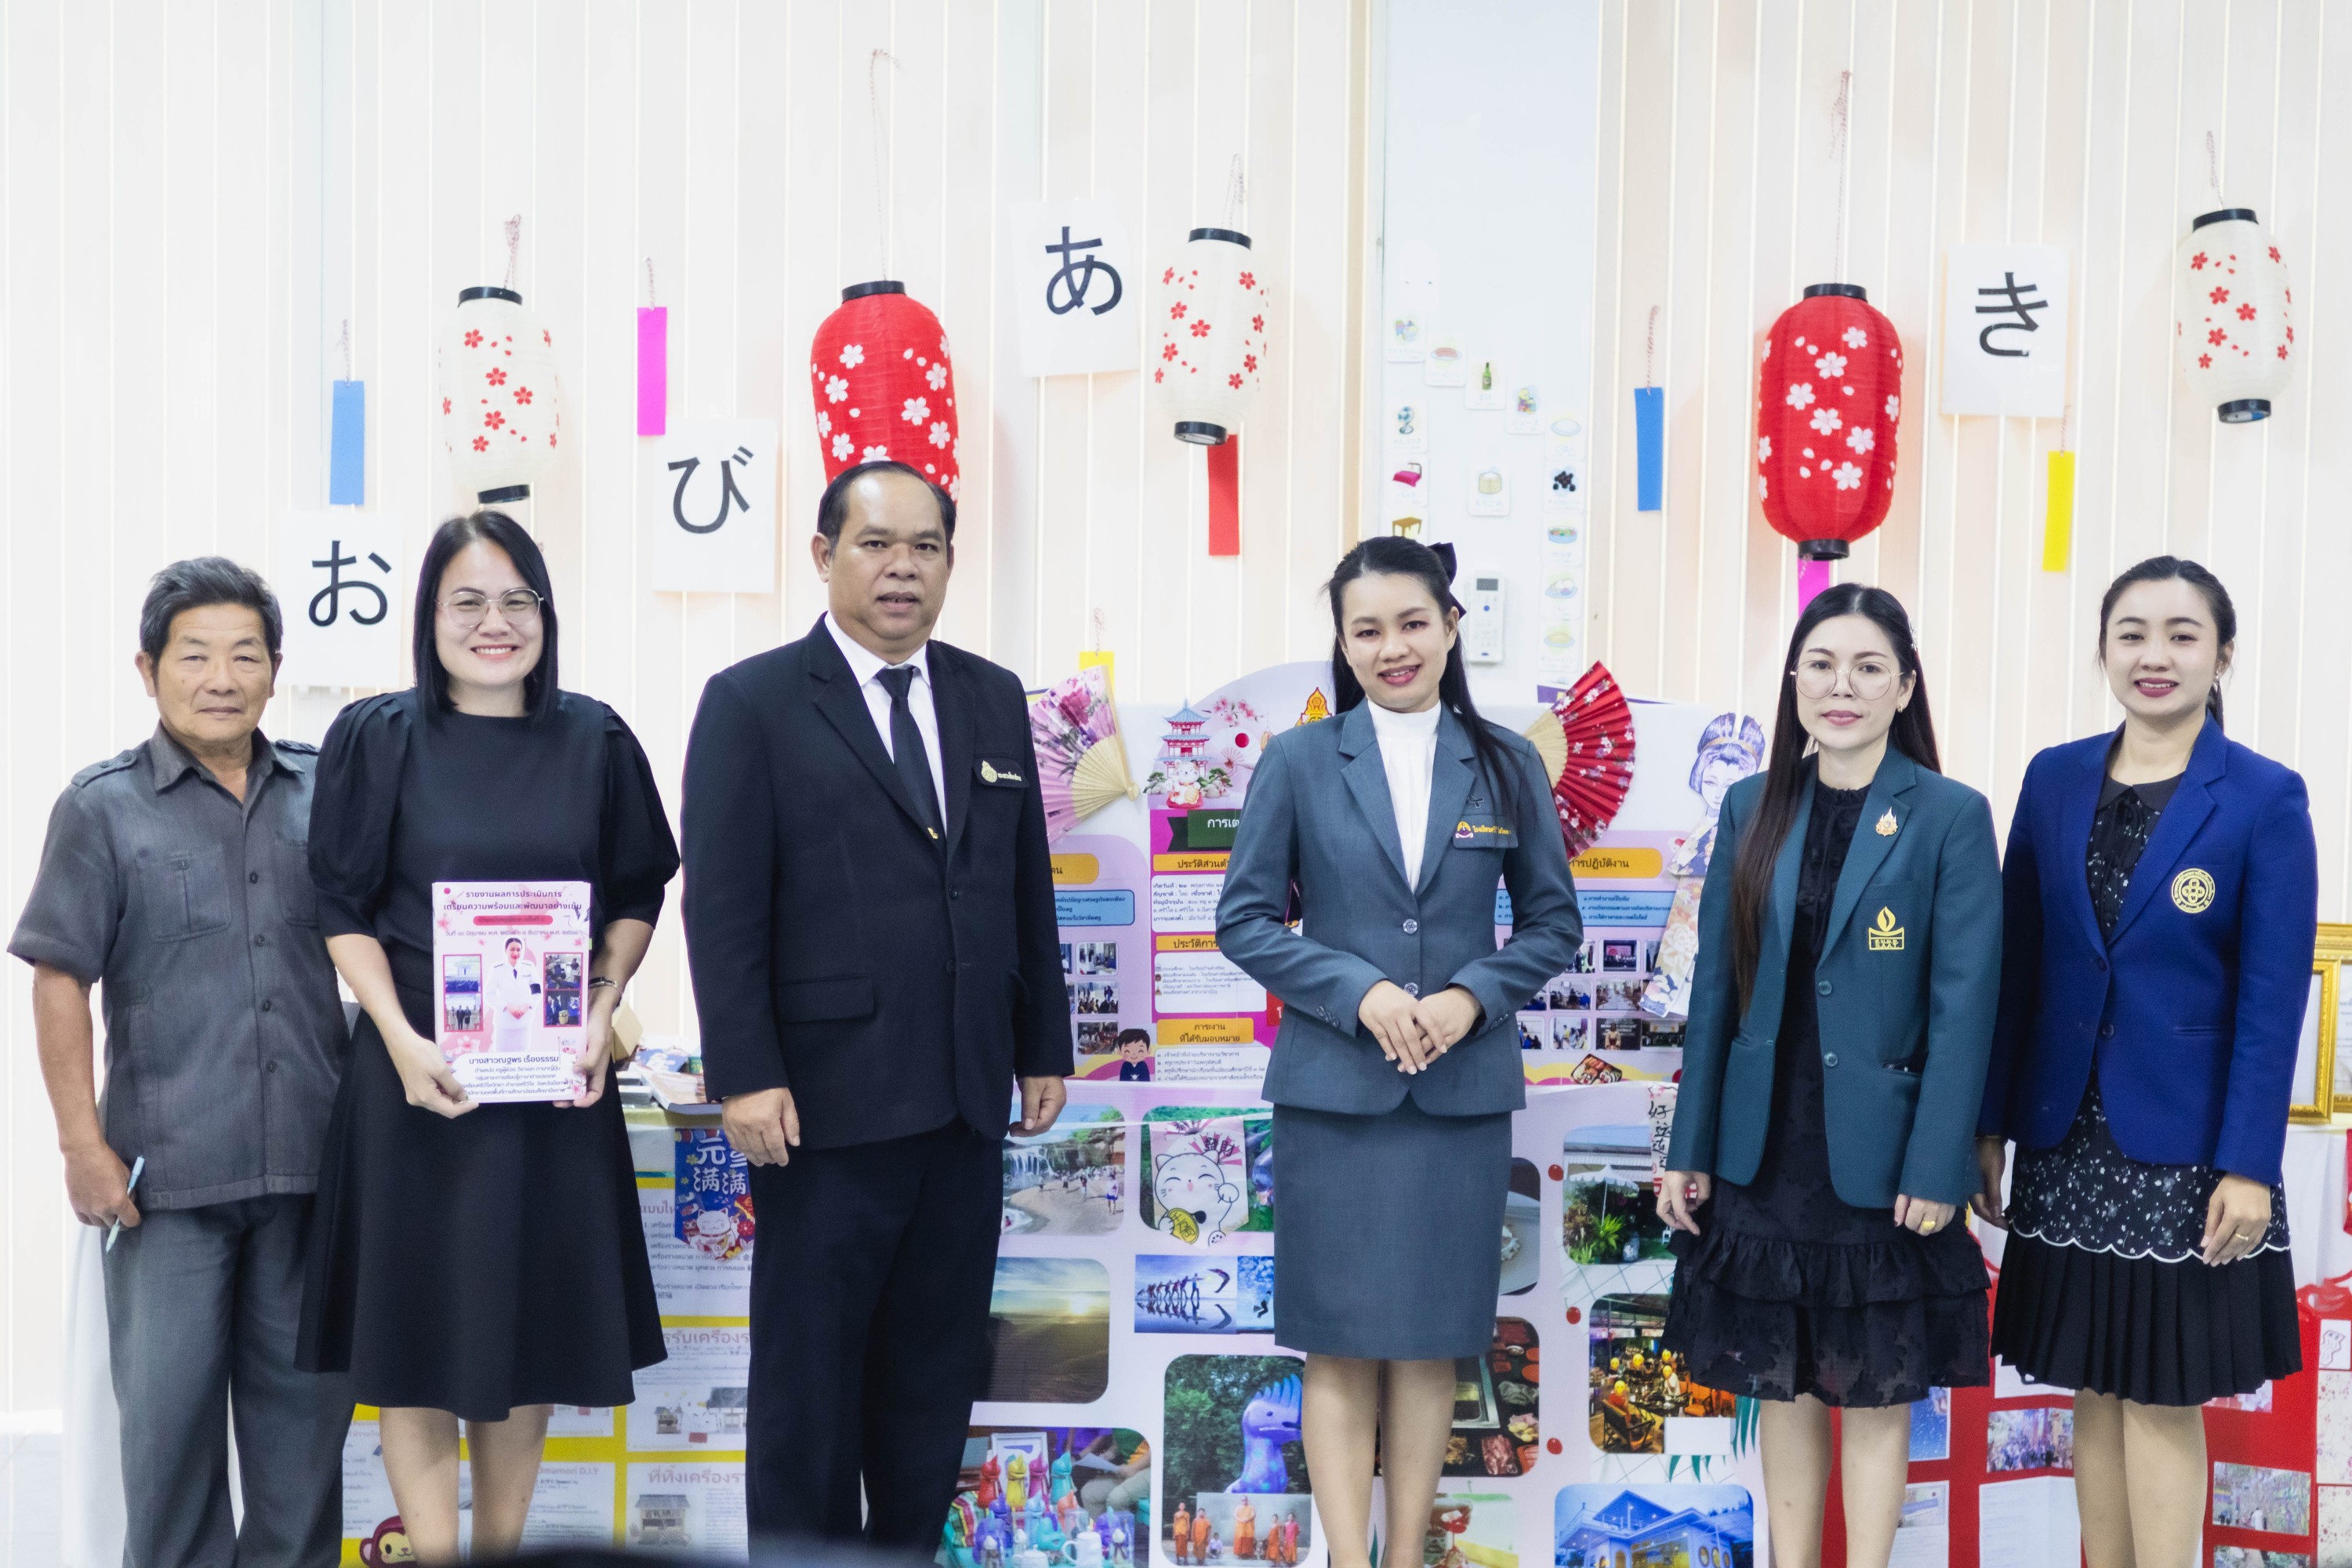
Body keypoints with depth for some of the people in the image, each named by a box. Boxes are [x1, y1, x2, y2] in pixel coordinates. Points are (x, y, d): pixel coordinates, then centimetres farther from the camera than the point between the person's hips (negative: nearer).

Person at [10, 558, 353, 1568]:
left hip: (312, 1160, 3)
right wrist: (83, 1144, -7)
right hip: (170, 1166, -2)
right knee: (170, 1402, 5)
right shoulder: (103, 808, 1)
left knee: (305, 1395, 12)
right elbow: (60, 984, -1)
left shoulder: (326, 792, 7)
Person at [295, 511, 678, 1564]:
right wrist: (403, 1042, -14)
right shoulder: (375, 737, -1)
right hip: (417, 1068, -2)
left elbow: (638, 893, 9)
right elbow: (343, 910, -1)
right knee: (416, 1316, 2)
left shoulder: (594, 739, 3)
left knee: (533, 1315, 10)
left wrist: (602, 1006, -6)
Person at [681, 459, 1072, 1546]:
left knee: (938, 1370, 14)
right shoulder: (752, 703, -4)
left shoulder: (994, 699, 10)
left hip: (968, 1099, 5)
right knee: (810, 1373, 7)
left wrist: (1044, 1047, 11)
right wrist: (744, 1076, -15)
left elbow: (1027, 887, 13)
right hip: (827, 1098, -5)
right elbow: (721, 906, -9)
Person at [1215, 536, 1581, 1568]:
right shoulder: (1299, 760, 0)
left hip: (1464, 1088, 2)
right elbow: (1245, 917, 0)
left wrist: (1473, 994, -10)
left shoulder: (1507, 766, 4)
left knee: (1433, 1339, 9)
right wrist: (1358, 991, -13)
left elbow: (1553, 922, 8)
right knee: (1341, 1344, 2)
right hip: (1333, 1085, -1)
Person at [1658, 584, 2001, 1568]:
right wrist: (1688, 1147, 4)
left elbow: (1962, 1004, -9)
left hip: (1879, 1156, -3)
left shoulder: (1950, 816, -6)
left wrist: (1936, 1168, -13)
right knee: (1781, 1382, 13)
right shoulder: (1752, 810, 4)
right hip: (1761, 1151, 3)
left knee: (1877, 1391, 9)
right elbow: (1715, 986, 5)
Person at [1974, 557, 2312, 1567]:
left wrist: (2249, 1164, -12)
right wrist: (1990, 1124, 4)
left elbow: (2273, 997, -8)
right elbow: (2016, 964, 5)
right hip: (2068, 1139, 4)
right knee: (2093, 1386, 12)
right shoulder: (2055, 779, 4)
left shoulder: (2265, 798, -7)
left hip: (2181, 1145, -4)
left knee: (2163, 1395, 4)